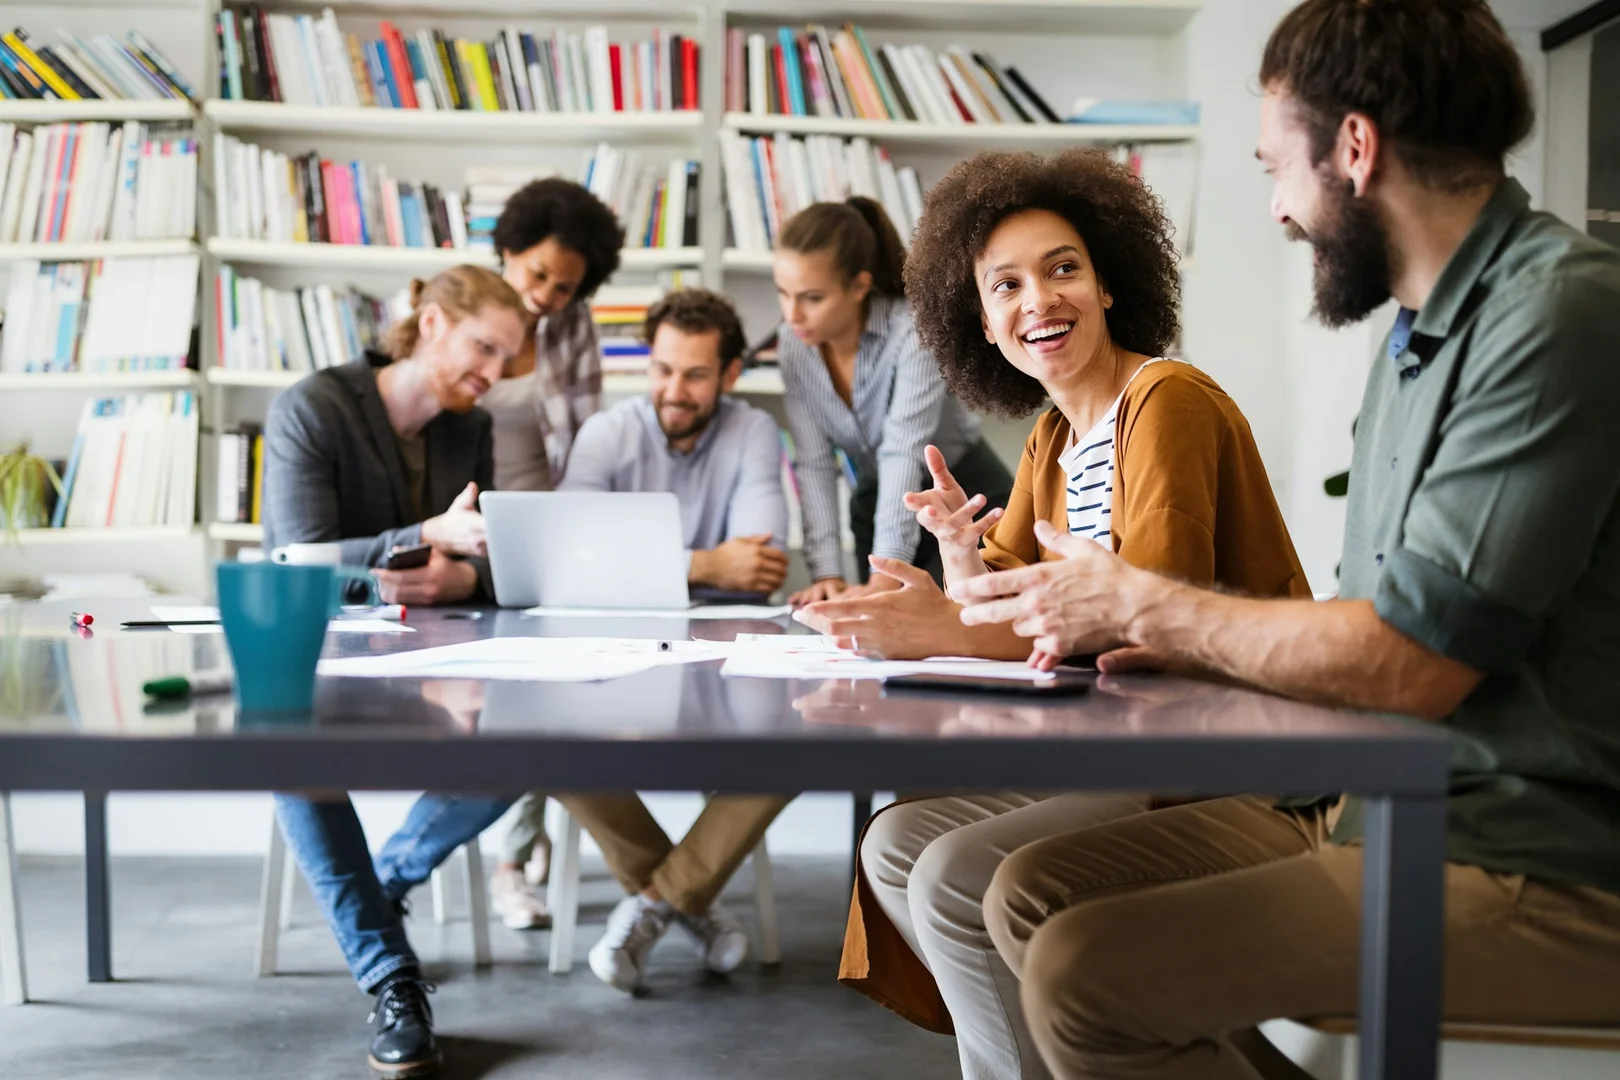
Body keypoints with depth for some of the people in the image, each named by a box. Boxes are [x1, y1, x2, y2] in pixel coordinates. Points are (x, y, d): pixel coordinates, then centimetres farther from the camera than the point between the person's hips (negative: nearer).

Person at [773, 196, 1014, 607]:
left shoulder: (915, 332, -27)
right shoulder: (794, 348, -11)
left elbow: (904, 456, -35)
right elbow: (814, 463, -13)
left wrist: (882, 580, -43)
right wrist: (827, 573, -24)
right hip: (876, 505, 5)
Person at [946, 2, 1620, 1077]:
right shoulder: (1421, 333, 13)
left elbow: (1407, 663, -22)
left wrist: (1139, 602, -8)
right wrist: (1152, 643, 2)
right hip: (1389, 807, 9)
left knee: (1084, 975, -20)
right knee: (1032, 895, 1)